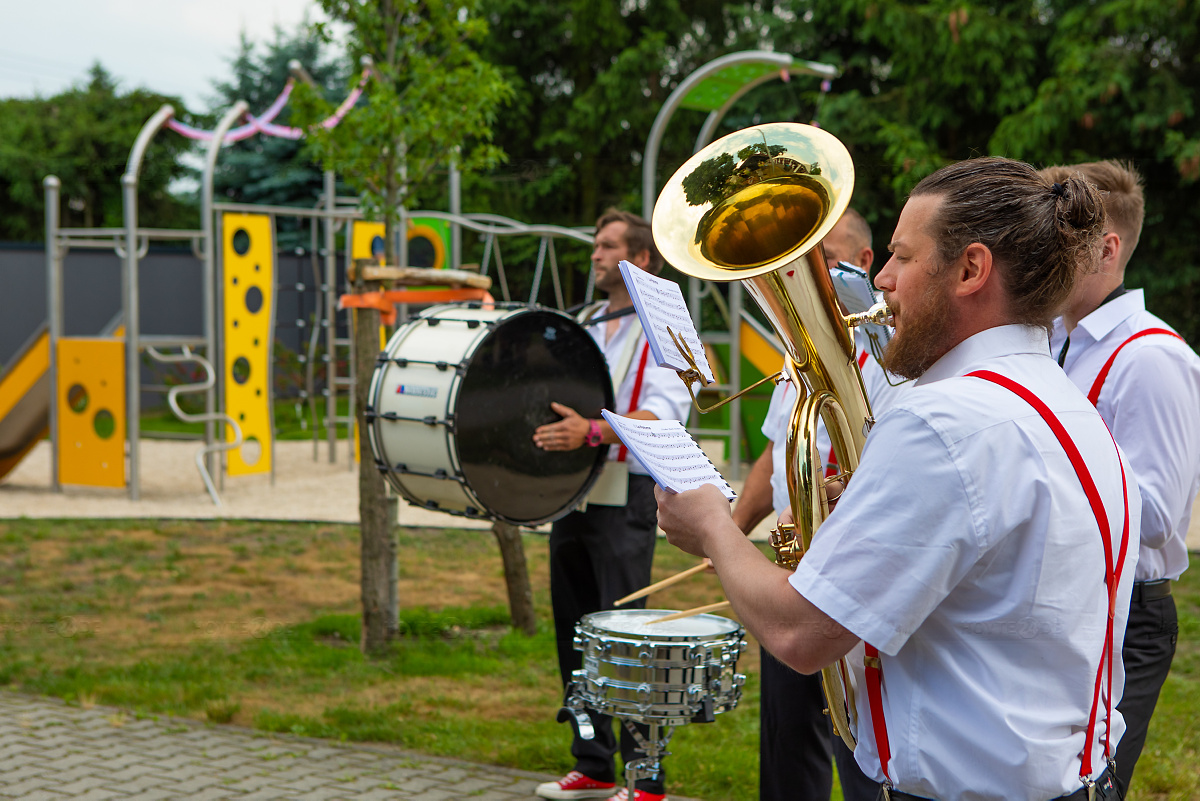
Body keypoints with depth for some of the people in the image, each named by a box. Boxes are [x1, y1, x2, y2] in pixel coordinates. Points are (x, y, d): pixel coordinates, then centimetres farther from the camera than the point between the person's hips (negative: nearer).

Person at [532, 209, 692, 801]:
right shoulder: (585, 325, 19)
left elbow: (666, 412, -21)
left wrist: (594, 431, -34)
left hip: (625, 498, -7)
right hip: (571, 492, 8)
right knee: (574, 634, 10)